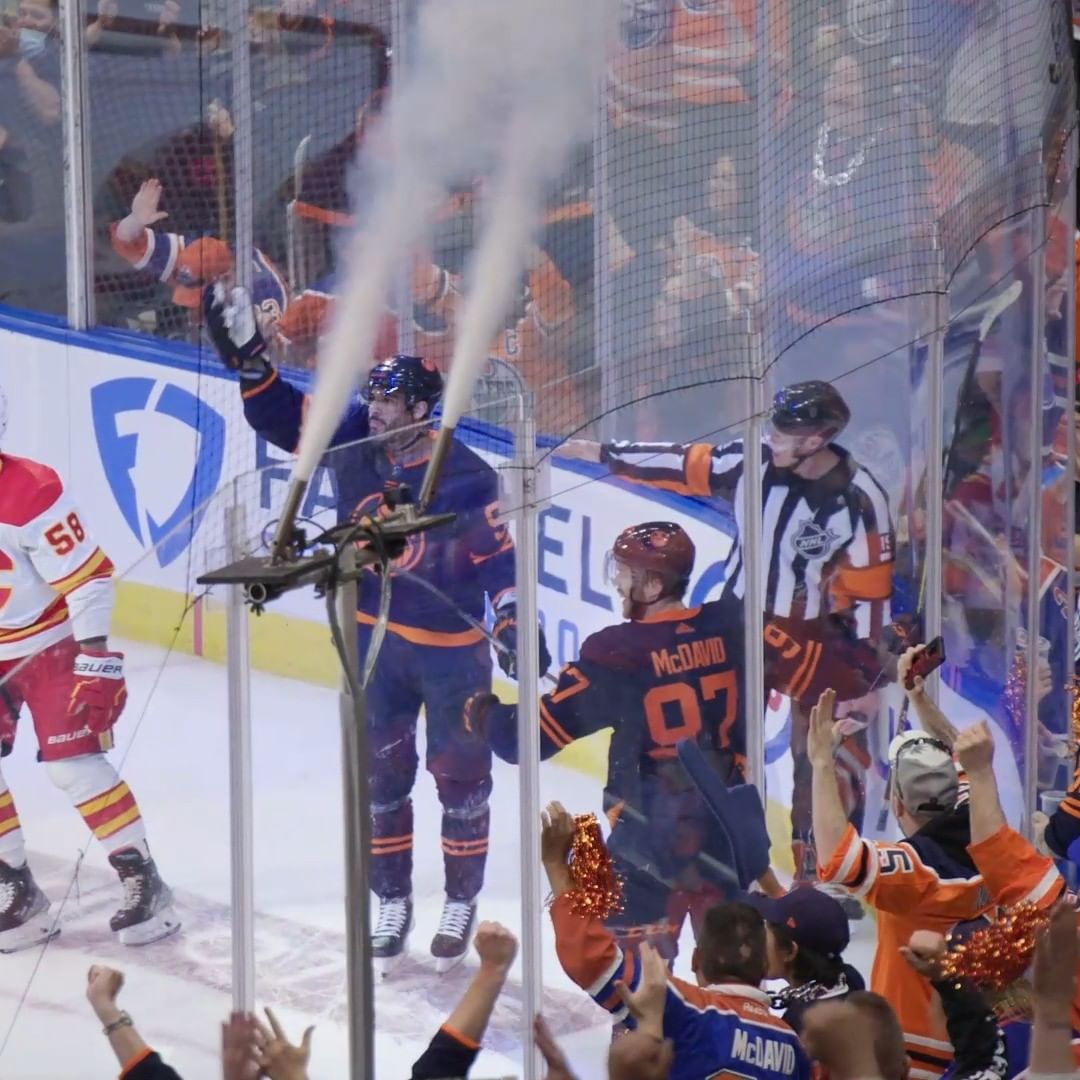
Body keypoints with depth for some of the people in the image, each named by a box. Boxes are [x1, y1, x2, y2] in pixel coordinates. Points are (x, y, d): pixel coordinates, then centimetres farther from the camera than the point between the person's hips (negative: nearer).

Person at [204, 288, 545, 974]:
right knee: (380, 775, 11)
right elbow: (286, 418, 0)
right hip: (375, 639, 4)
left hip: (451, 647, -4)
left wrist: (513, 619, -21)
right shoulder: (354, 442, -7)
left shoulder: (465, 476, -19)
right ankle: (393, 903, 25)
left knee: (461, 777, 6)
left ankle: (461, 904, 22)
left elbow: (498, 553, -13)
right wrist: (249, 358, -13)